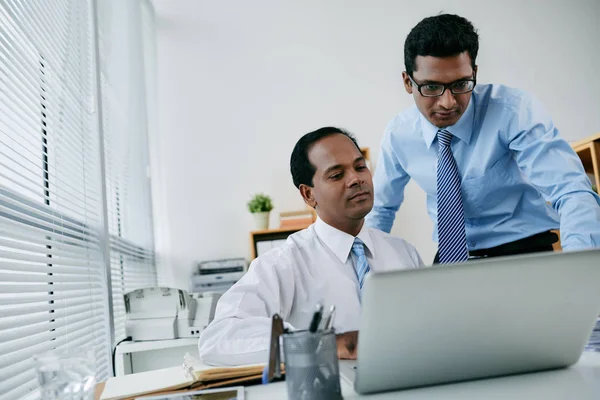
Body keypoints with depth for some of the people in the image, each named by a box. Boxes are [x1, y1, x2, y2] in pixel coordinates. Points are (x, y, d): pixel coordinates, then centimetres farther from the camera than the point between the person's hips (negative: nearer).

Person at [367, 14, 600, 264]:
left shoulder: (514, 111, -16)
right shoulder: (399, 134, -5)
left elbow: (573, 193, -25)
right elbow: (381, 208, 11)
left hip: (527, 251, -2)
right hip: (451, 256, 2)